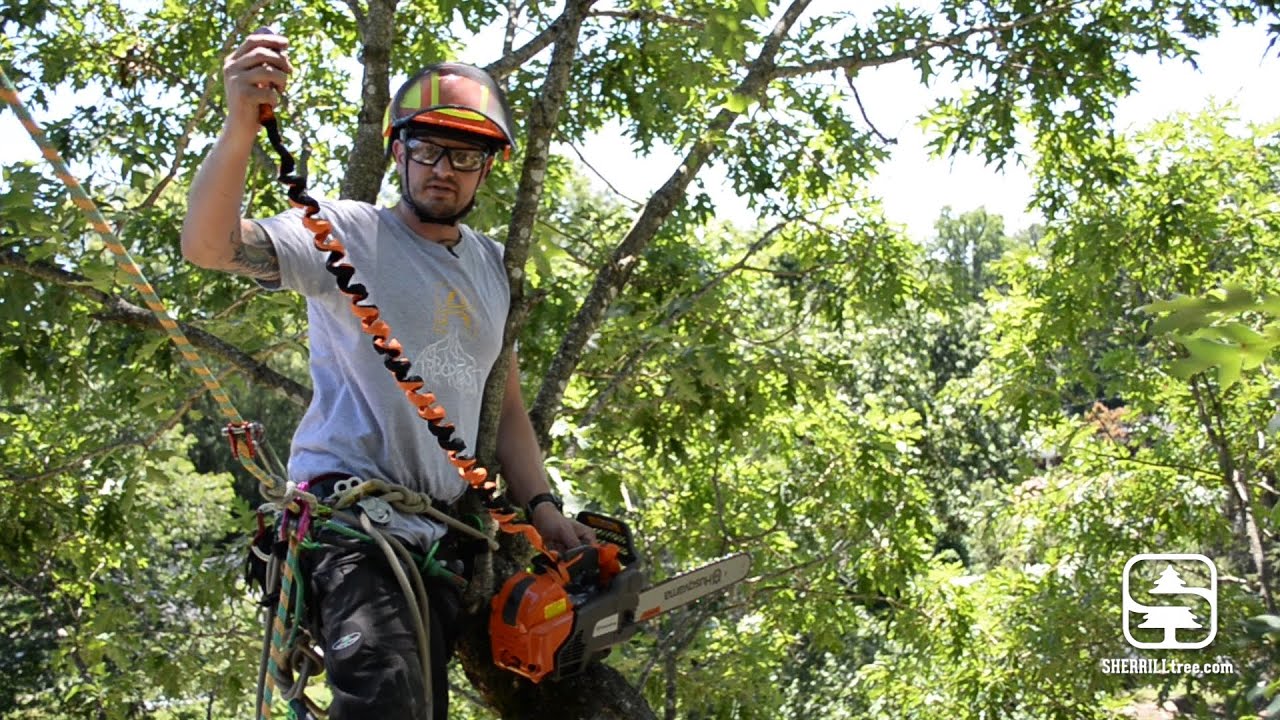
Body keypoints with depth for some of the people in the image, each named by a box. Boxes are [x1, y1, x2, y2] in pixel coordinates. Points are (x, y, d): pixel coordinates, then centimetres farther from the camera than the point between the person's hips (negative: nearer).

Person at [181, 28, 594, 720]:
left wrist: (541, 506, 7)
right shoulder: (350, 233, -3)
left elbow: (506, 406, 20)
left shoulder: (493, 267, 16)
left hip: (441, 529, 7)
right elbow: (207, 244, -20)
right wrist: (241, 125, -36)